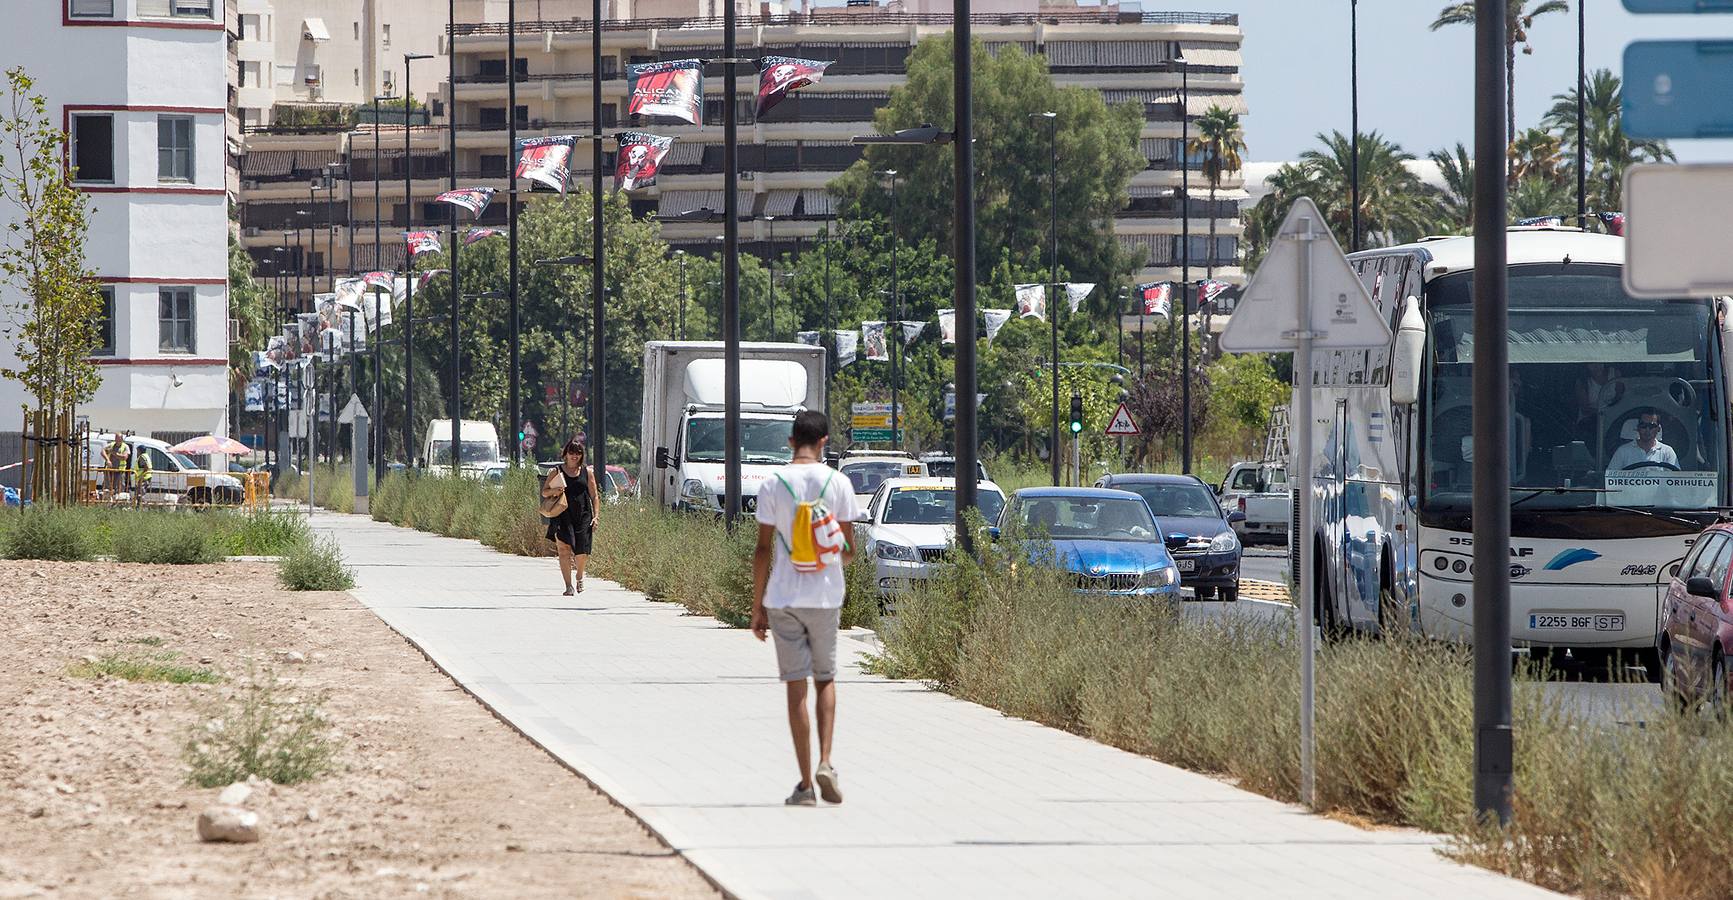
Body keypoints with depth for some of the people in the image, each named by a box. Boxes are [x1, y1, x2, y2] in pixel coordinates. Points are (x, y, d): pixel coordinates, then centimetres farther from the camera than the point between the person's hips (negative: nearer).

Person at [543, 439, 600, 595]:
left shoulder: (587, 473, 10)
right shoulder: (556, 472, 7)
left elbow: (594, 497, 11)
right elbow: (544, 492, 10)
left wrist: (596, 516, 1)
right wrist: (553, 491, -12)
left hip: (583, 517, 1)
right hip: (562, 516, -1)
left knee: (582, 553, -3)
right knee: (564, 549, -11)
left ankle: (579, 578, 29)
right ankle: (568, 586, -6)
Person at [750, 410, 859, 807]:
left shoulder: (773, 485, -3)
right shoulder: (838, 483, -2)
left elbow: (763, 550, -3)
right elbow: (848, 549, 1)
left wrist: (757, 606, 3)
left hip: (783, 599, 0)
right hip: (825, 597, 0)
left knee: (796, 687, 3)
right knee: (825, 679, 16)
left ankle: (805, 784, 1)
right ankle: (826, 763, -4)